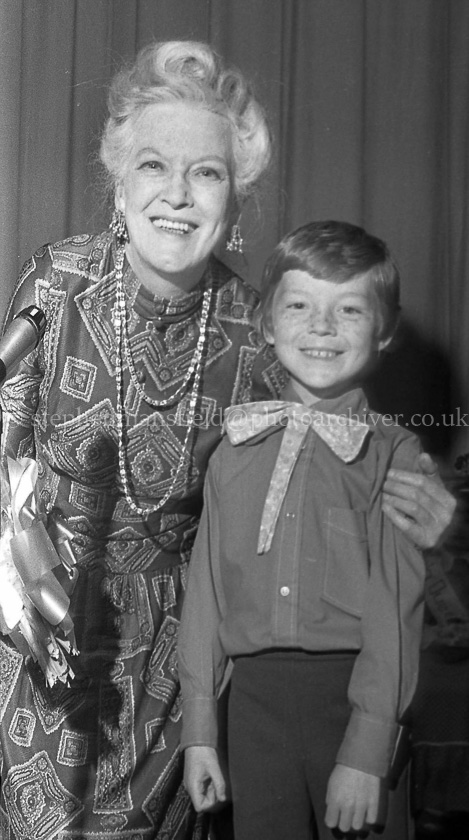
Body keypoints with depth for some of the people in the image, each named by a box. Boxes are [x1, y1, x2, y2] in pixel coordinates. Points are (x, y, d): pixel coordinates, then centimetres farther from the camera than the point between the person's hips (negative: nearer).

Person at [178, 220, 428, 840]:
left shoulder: (395, 454, -4)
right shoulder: (236, 450, 7)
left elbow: (395, 604, -9)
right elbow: (206, 585, 9)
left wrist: (366, 751, -13)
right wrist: (200, 730, 7)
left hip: (356, 690, -3)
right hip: (256, 693, 3)